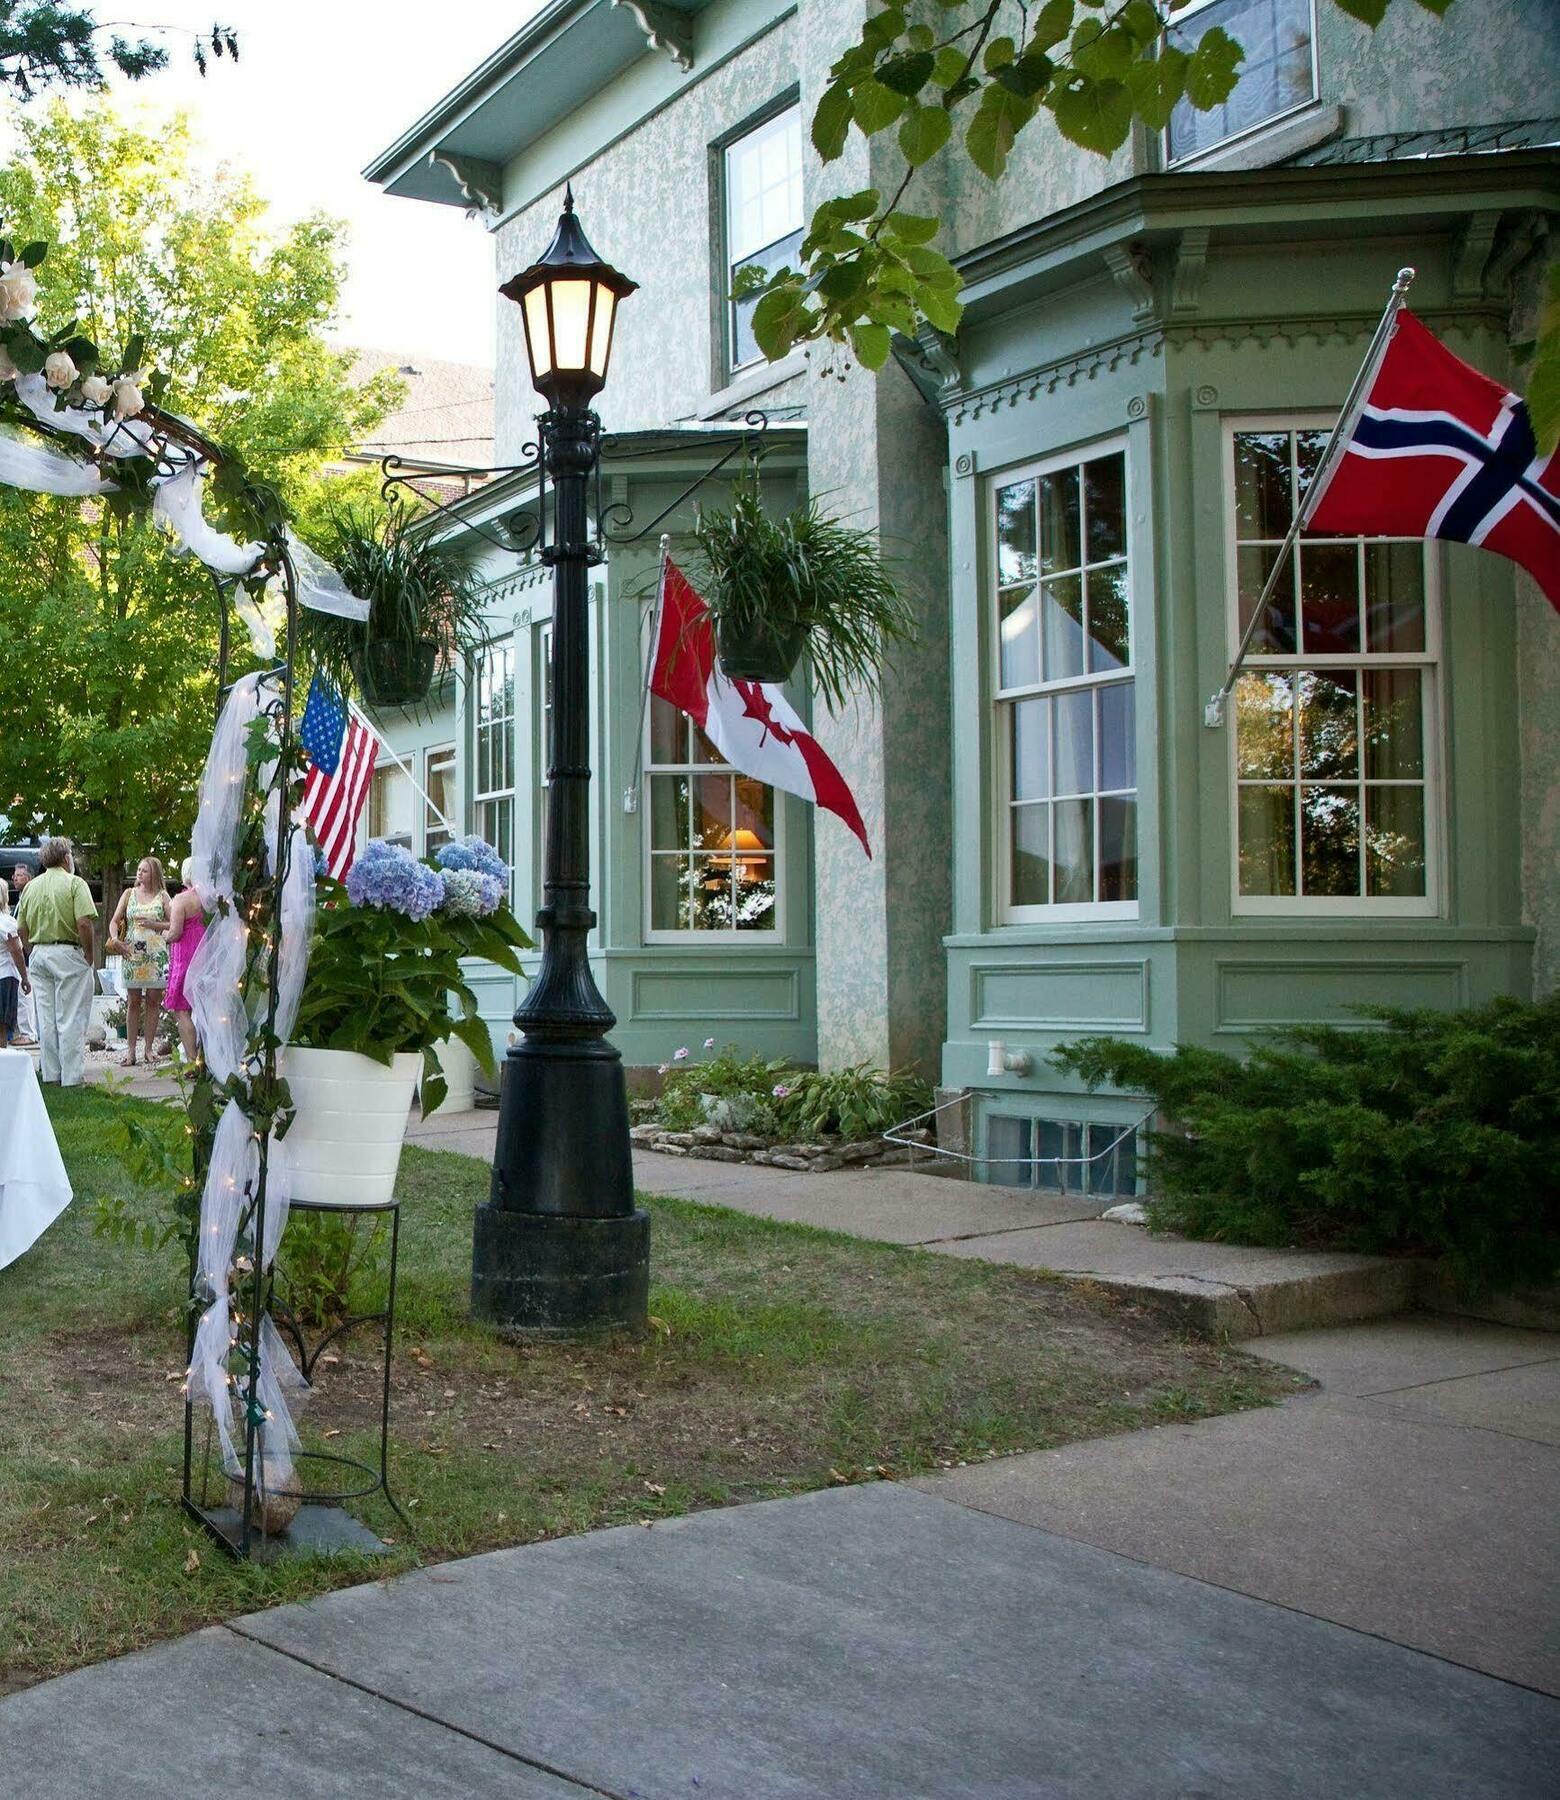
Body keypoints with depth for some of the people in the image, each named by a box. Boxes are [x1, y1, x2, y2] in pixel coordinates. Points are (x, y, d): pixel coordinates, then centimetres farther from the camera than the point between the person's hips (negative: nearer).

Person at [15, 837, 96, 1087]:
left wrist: (33, 955, 17)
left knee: (45, 1018, 11)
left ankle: (50, 1074, 16)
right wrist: (89, 957, -8)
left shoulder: (31, 887, 10)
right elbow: (84, 923, -18)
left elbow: (22, 929, 9)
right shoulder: (75, 883, -8)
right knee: (70, 1019, -2)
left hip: (38, 954, 6)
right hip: (68, 954, -5)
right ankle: (70, 1077, -1)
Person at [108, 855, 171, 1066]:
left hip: (156, 953, -1)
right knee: (133, 1002, 1)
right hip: (132, 953, 1)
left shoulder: (162, 896, 5)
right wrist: (115, 939, -9)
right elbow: (114, 921, 8)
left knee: (153, 1001, 2)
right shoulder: (129, 894, 10)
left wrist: (153, 924, -13)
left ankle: (150, 1047, 9)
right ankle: (130, 1050, 3)